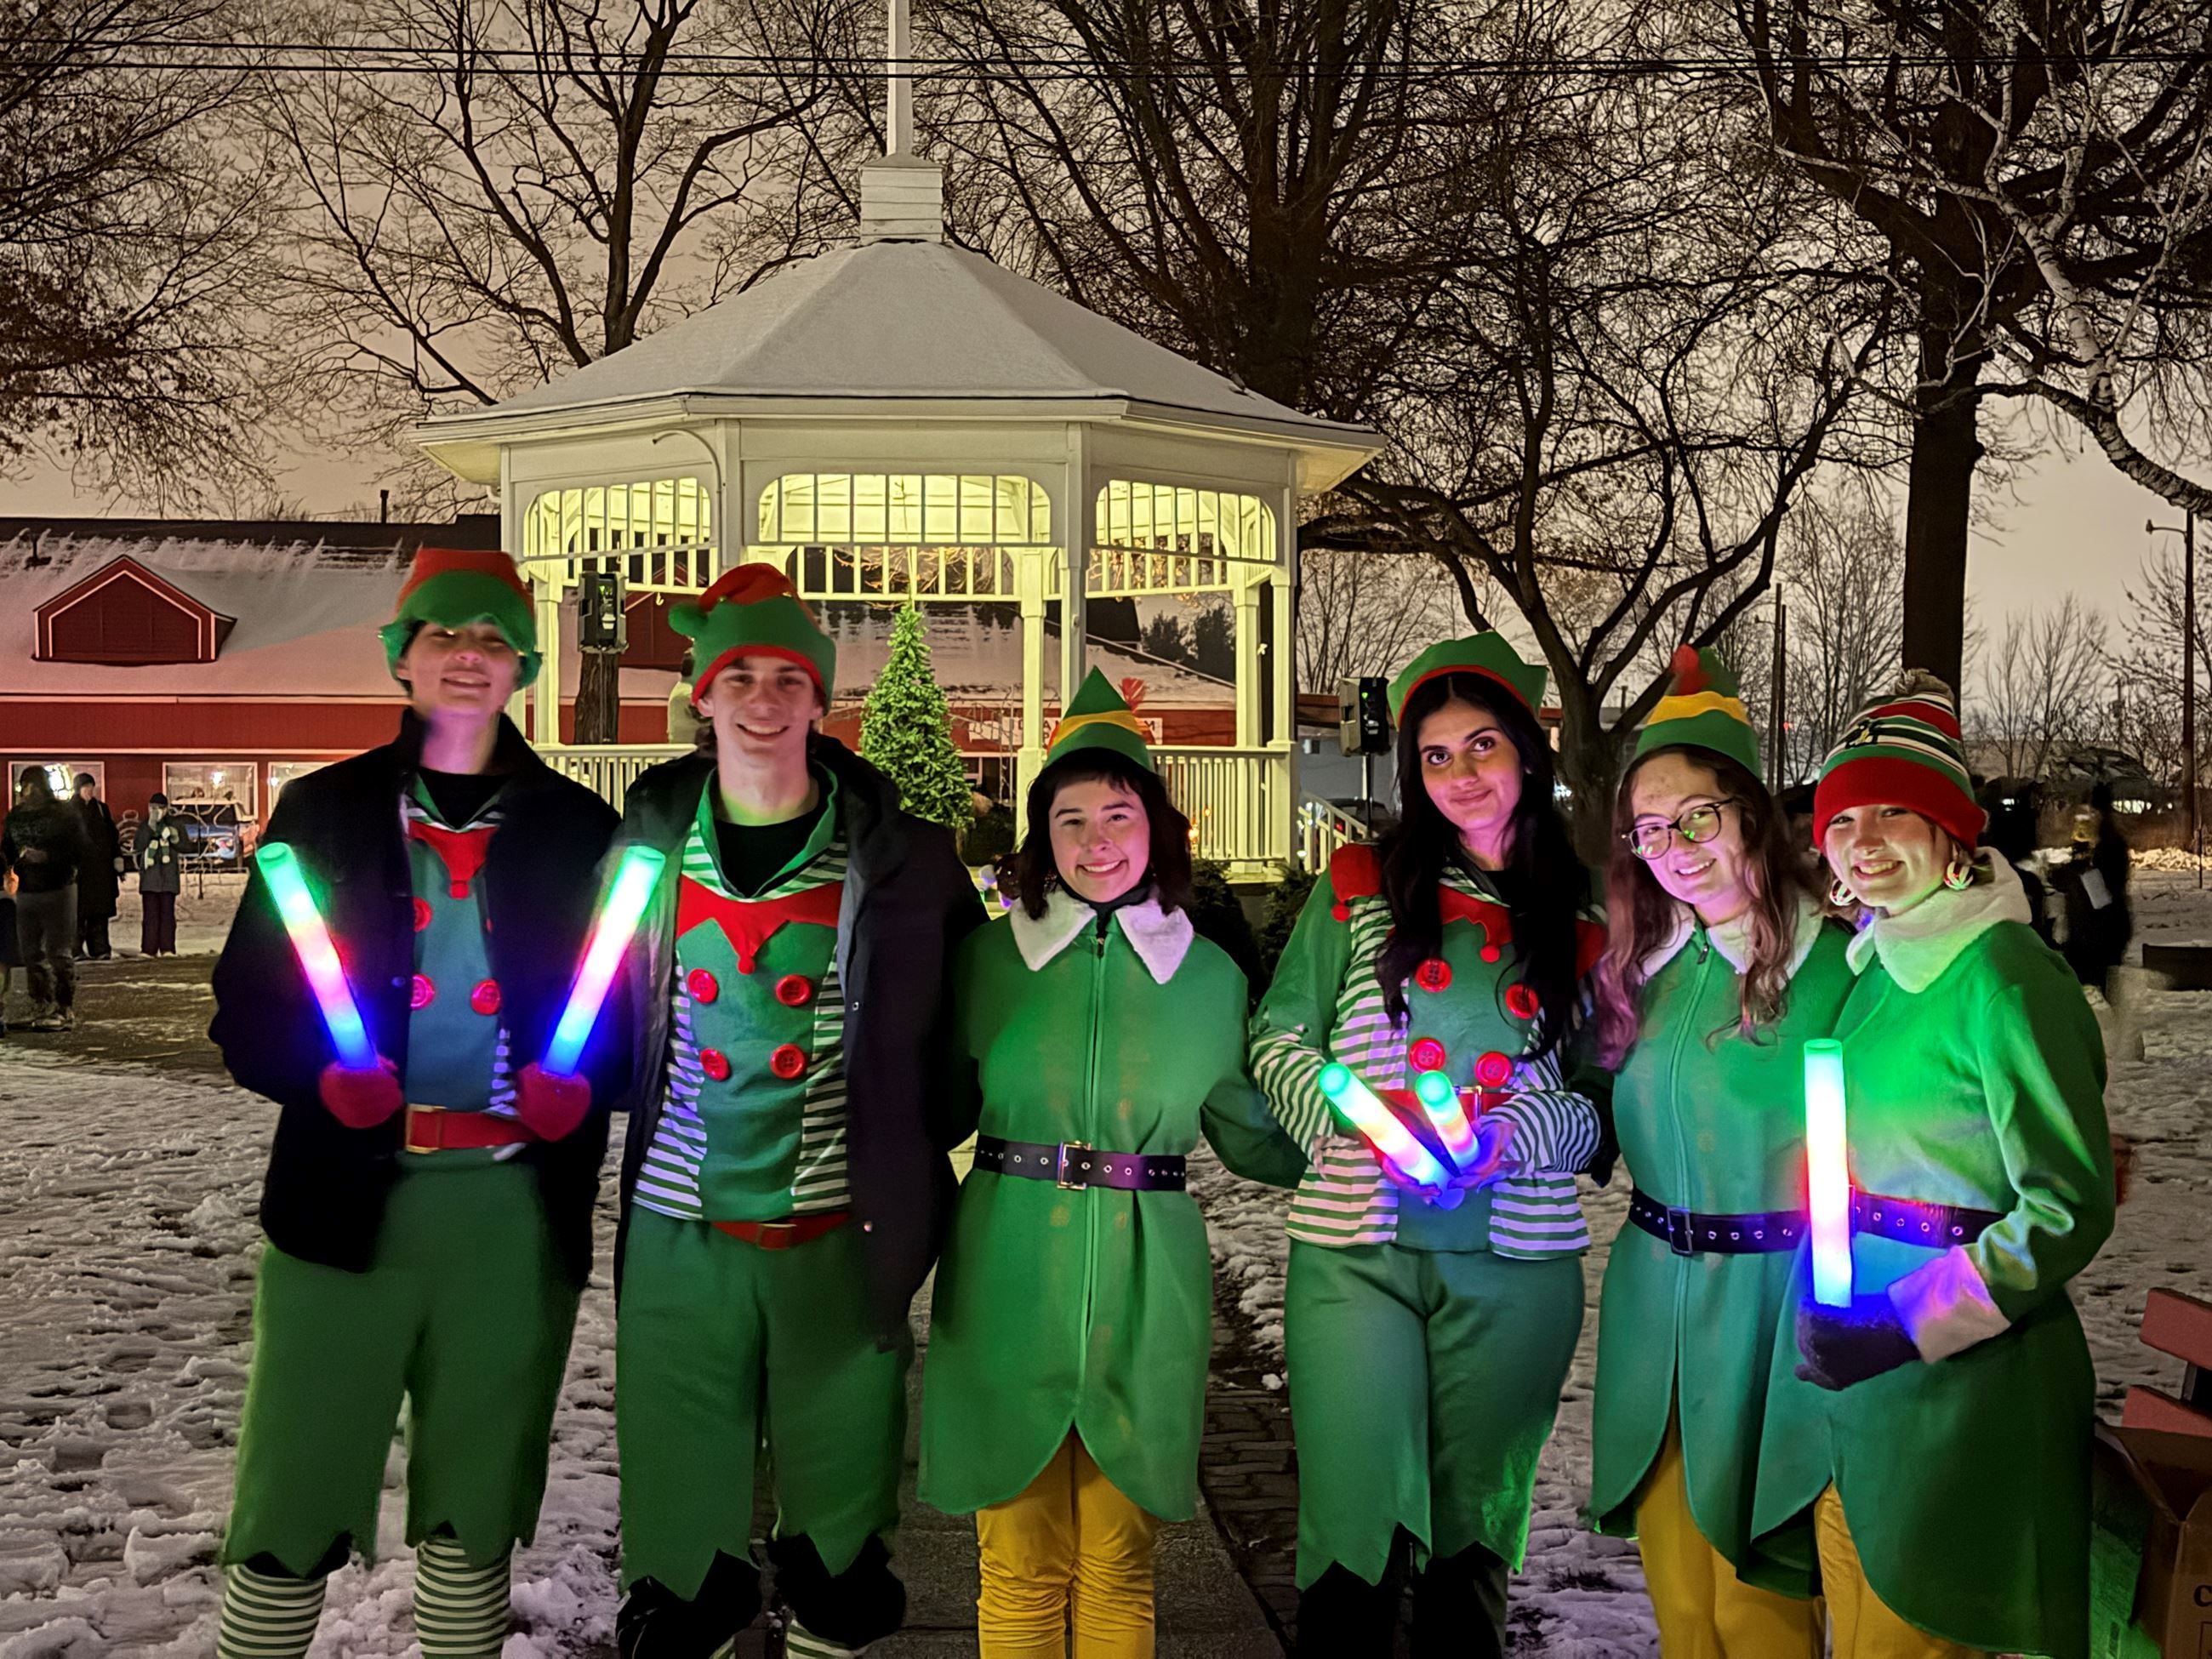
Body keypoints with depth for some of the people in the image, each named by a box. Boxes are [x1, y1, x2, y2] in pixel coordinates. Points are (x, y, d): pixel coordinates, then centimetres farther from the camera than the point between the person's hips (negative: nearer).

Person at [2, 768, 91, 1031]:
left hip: (58, 891, -5)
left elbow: (82, 850, -9)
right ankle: (43, 1009, 14)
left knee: (59, 953, -5)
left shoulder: (65, 814, -5)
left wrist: (47, 856, -19)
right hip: (26, 891, 5)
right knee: (31, 953, 7)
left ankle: (65, 1011, 0)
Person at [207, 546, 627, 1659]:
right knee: (292, 1505, 1)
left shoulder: (576, 829, 7)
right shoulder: (327, 812, 5)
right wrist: (318, 1076, -15)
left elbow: (629, 1003, 9)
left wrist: (586, 1084, -11)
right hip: (349, 1194, -1)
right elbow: (245, 1004, 5)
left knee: (477, 1505, 12)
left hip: (517, 1206, 1)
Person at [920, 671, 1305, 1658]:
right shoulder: (989, 957, 2)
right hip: (1008, 1281, -1)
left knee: (1119, 1565, 11)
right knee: (1020, 1565, 7)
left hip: (1144, 1288, 1)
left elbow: (1250, 1135, 11)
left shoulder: (1208, 973, 5)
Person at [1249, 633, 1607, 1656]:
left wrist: (1512, 1138, -13)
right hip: (1357, 1248, -1)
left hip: (1516, 1261, 2)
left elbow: (1602, 1102, 6)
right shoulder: (1360, 888, 4)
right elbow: (1278, 1039, 5)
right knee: (1352, 1523, -2)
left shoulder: (1580, 919, 7)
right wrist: (1356, 1115, -13)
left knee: (1472, 1531, 12)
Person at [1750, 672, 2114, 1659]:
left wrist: (1907, 1320, -21)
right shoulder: (1873, 963, 8)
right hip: (1840, 1367, 8)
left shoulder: (2001, 976, -17)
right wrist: (1830, 1304, 12)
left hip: (1959, 1381, -8)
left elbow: (2071, 1208, -18)